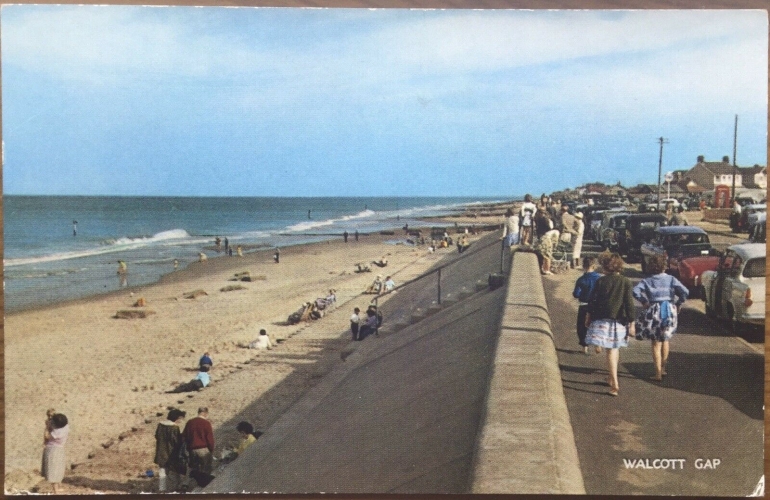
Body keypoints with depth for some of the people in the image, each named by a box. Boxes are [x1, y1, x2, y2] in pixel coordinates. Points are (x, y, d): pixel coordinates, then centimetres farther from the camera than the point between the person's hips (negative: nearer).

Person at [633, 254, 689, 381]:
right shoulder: (671, 279, 0)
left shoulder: (647, 281, -1)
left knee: (656, 343, 4)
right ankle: (663, 368, 31)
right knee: (665, 340, 23)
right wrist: (678, 304, 1)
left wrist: (644, 302, -4)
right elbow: (684, 291, -11)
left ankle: (658, 373, 1)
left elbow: (635, 291, -16)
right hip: (670, 310, 2)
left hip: (654, 310, -2)